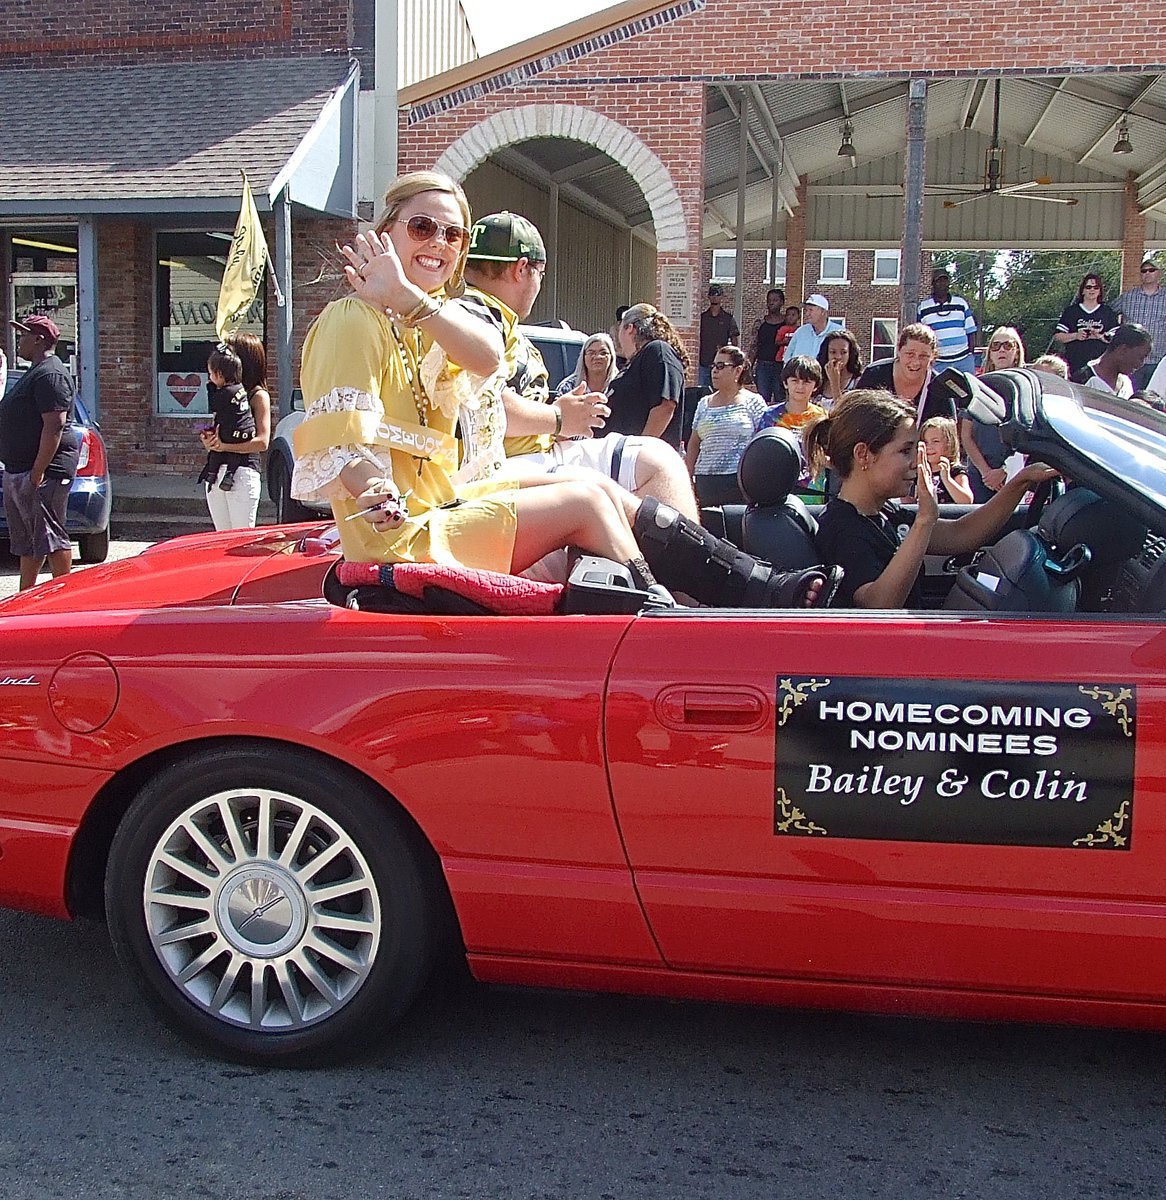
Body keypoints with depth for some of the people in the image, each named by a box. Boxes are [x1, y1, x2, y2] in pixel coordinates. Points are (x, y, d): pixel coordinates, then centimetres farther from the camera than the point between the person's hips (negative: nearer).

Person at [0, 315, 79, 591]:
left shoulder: (50, 376, -15)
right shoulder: (35, 373, 20)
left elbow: (54, 426, -23)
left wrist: (38, 472, -25)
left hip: (44, 473, -11)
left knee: (49, 537, -8)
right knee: (25, 542, 15)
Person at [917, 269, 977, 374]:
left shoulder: (961, 303, 10)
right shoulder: (923, 308, 6)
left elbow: (971, 331, 13)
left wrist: (971, 353, 4)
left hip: (964, 359, 1)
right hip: (938, 363, -1)